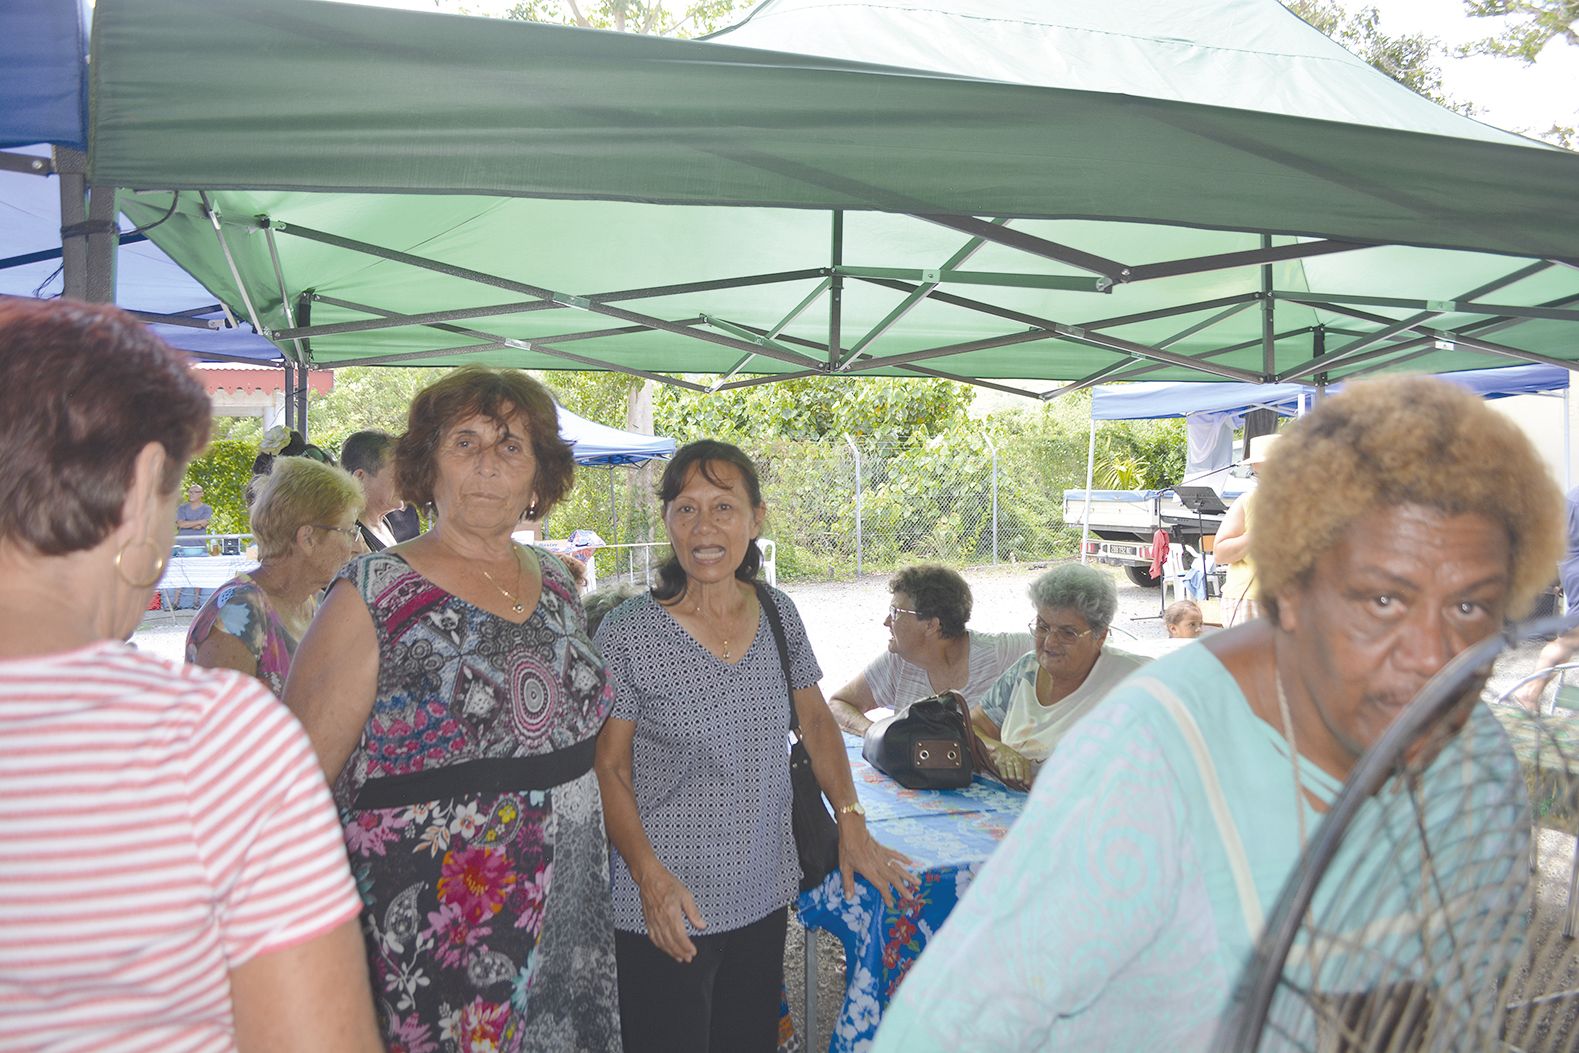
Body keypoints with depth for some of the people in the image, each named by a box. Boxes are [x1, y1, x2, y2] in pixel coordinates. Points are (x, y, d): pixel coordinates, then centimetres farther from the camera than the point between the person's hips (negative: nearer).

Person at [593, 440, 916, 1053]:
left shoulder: (777, 613, 0)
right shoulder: (627, 633, -13)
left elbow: (815, 720, 10)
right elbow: (609, 766, -9)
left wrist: (851, 823, 3)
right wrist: (650, 876, -19)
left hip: (765, 897, 5)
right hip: (668, 910, -4)